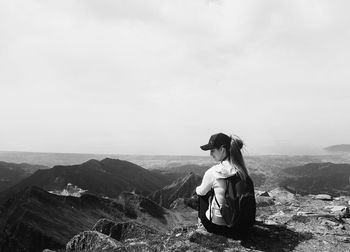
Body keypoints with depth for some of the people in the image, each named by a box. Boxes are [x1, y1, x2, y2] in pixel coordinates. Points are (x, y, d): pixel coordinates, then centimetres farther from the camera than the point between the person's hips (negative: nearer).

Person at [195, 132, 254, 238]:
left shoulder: (213, 172, -22)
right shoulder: (241, 169, -7)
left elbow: (201, 192, -1)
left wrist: (197, 189, 23)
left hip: (218, 225, -5)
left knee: (202, 195, 20)